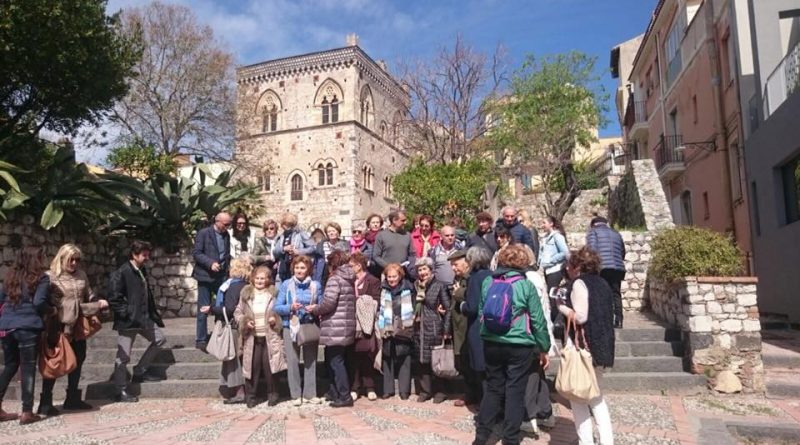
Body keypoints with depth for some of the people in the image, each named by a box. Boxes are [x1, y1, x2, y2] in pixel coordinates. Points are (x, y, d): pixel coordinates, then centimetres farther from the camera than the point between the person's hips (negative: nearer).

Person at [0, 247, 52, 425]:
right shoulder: (41, 278, -4)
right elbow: (38, 303, -14)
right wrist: (52, 310, 3)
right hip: (28, 327, -6)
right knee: (28, 368, 0)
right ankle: (27, 412, 1)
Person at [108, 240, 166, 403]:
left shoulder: (142, 271, 11)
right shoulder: (121, 273, -15)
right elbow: (114, 299, -18)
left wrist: (154, 315, 16)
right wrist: (127, 315, -19)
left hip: (144, 318, 9)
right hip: (128, 322, -8)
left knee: (159, 339, 15)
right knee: (123, 357, 0)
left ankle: (139, 372, 24)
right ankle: (121, 392, 12)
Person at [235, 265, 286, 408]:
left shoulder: (274, 293, 2)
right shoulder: (246, 293, 6)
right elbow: (238, 312, 10)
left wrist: (276, 319, -9)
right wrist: (245, 321, -8)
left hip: (270, 336, -1)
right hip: (252, 337, 1)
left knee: (269, 365, 1)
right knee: (253, 366, 4)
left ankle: (272, 395, 18)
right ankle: (251, 396, 18)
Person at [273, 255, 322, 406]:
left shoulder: (316, 285, 3)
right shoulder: (286, 284, 0)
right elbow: (277, 308, -2)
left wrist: (316, 308, -14)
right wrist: (290, 307, -19)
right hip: (291, 327, -1)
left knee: (310, 360, 6)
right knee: (292, 361, 1)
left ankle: (310, 394, 17)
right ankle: (295, 395, 13)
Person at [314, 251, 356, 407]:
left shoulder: (335, 279, -10)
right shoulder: (349, 279, 16)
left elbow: (328, 303, -19)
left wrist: (315, 310, -1)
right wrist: (320, 310, 18)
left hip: (335, 328, -9)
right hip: (345, 327, 9)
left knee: (335, 361, -2)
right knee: (332, 360, 18)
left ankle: (345, 396, 0)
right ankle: (335, 392, 27)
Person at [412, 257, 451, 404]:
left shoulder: (440, 286, -3)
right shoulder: (417, 286, 12)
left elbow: (448, 309, -6)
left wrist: (447, 331, -10)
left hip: (435, 329, -4)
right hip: (419, 330, 5)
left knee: (436, 362, 1)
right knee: (422, 361, 7)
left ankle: (439, 391, 13)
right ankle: (424, 390, 17)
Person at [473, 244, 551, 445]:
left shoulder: (488, 282, 2)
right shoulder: (526, 285, -8)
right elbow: (537, 320, -5)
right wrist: (544, 348, 5)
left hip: (491, 344, 4)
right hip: (519, 346, -4)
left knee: (493, 389, 15)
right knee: (515, 392, 7)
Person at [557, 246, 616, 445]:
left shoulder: (579, 283, -12)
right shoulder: (601, 283, 12)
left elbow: (580, 317, -20)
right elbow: (605, 315, 15)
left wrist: (562, 307, -7)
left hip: (585, 345, -8)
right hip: (602, 345, 8)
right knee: (596, 395, 18)